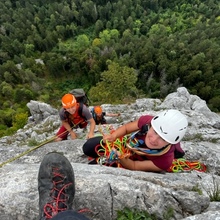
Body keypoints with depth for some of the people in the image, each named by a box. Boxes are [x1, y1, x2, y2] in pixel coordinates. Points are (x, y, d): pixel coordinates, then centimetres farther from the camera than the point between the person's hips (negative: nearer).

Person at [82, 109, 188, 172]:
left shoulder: (164, 161, -38)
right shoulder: (147, 120, -35)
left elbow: (135, 166, -25)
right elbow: (126, 127, -14)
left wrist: (120, 157, -44)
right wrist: (113, 136, -33)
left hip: (135, 160, -2)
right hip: (126, 145, 3)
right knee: (88, 148, 3)